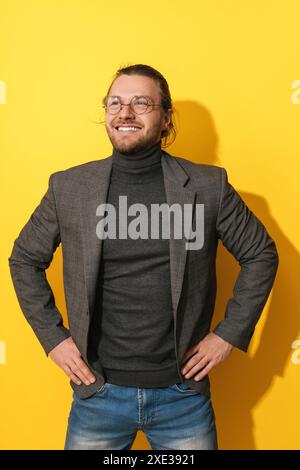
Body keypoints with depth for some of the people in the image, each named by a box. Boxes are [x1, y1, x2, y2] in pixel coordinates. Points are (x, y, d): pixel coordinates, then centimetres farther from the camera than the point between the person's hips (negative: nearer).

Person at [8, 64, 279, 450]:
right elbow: (25, 259, 8)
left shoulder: (208, 185, -6)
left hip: (183, 393, 0)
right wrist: (52, 337, 2)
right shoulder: (68, 187, -3)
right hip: (98, 393, 1)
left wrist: (230, 333, -1)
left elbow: (261, 254, 4)